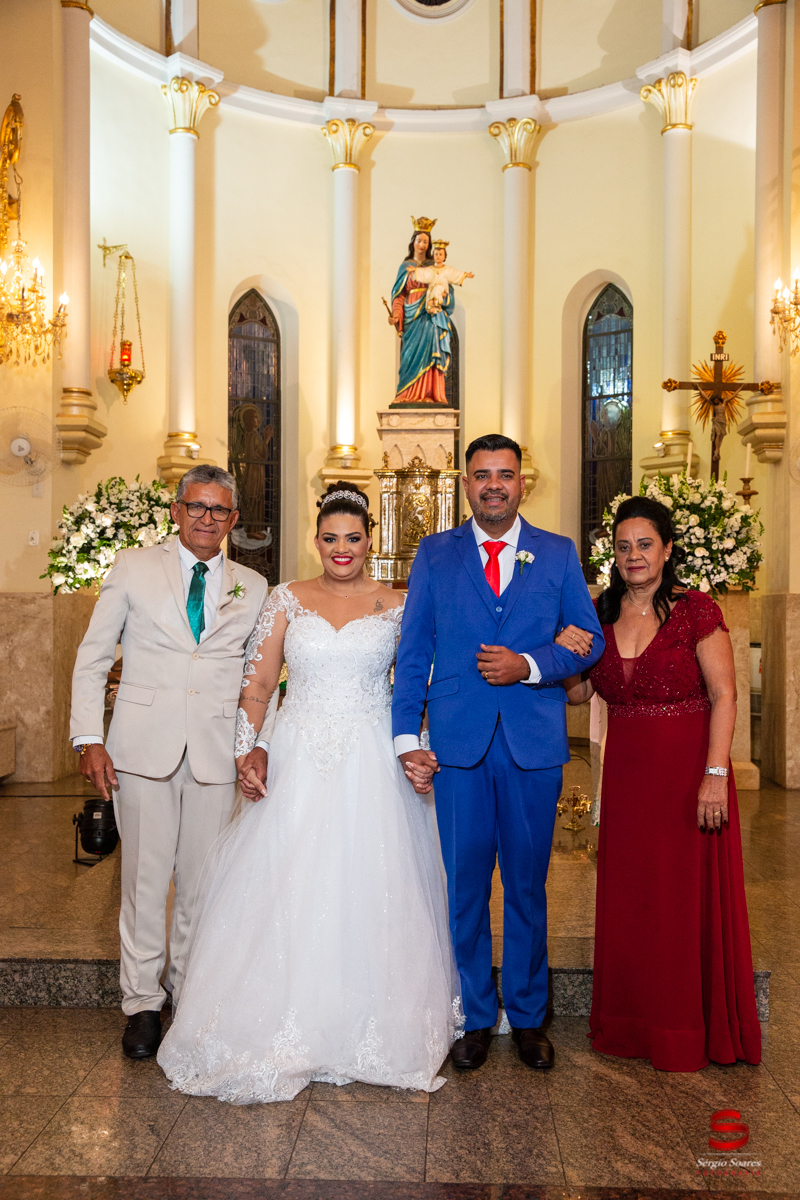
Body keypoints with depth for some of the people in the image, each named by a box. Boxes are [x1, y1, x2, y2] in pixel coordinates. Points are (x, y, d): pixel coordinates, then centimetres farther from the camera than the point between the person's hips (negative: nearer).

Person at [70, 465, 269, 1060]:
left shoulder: (252, 587, 9)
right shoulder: (133, 568, 4)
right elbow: (92, 659, 4)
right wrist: (90, 739, -5)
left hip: (216, 754, 2)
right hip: (144, 748, -1)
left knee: (203, 880, 9)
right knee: (145, 878, 5)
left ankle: (192, 993, 30)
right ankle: (143, 1002, 24)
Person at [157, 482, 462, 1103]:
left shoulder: (396, 605, 4)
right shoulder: (288, 599, 5)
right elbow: (258, 683, 4)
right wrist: (249, 750, -7)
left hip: (373, 769, 0)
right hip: (297, 765, 1)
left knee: (369, 892, 5)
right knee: (289, 892, 4)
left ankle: (371, 1032, 26)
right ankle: (286, 1033, 23)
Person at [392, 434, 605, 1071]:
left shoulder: (559, 553, 7)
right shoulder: (435, 553, 6)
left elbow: (591, 640, 5)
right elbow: (413, 652, 3)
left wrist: (528, 665, -12)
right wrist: (406, 737, -5)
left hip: (534, 740, 0)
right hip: (458, 741, 0)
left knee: (528, 883, 12)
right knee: (465, 883, 9)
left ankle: (528, 1014, 31)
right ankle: (476, 1016, 28)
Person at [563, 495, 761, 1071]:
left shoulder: (696, 610, -8)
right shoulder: (601, 614, 5)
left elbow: (724, 697, -11)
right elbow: (577, 693, 9)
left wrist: (714, 776, -17)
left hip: (688, 769, -4)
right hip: (627, 774, 4)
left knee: (689, 897, 6)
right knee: (628, 899, 12)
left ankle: (691, 1029, 26)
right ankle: (633, 1025, 30)